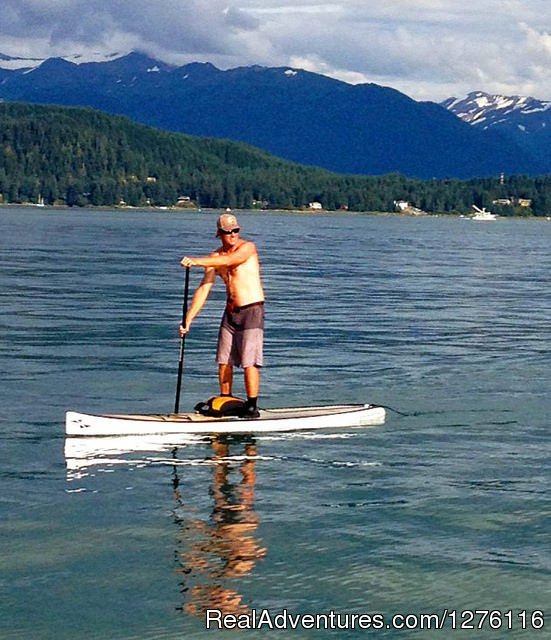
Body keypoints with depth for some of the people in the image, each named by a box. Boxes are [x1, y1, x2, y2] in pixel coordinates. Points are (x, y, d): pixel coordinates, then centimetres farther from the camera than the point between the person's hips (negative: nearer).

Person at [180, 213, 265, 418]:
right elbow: (203, 289, 2)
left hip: (252, 311, -6)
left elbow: (229, 260, -30)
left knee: (249, 362, -11)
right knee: (224, 361, 8)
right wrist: (188, 320, -5)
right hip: (230, 312, 6)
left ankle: (252, 407, -6)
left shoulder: (248, 247, -10)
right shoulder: (215, 256, 6)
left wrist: (198, 261, -40)